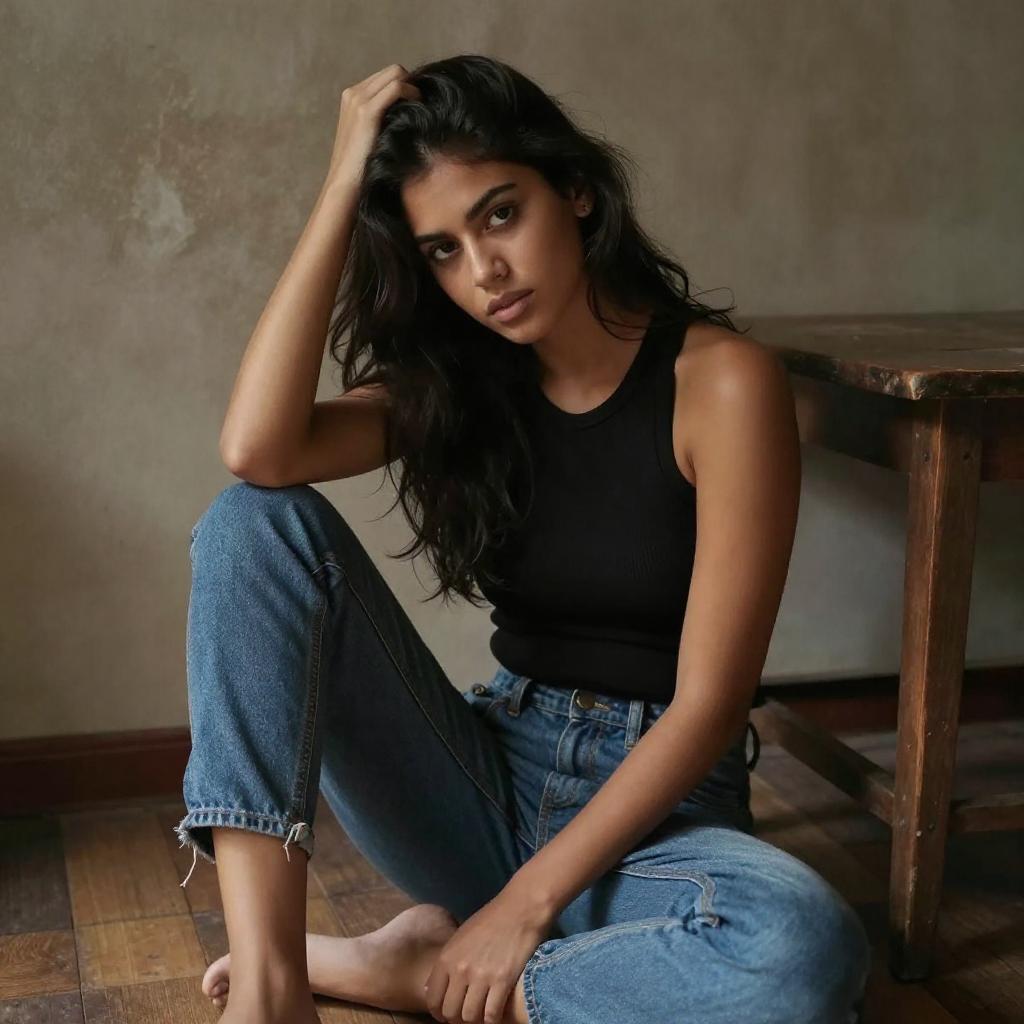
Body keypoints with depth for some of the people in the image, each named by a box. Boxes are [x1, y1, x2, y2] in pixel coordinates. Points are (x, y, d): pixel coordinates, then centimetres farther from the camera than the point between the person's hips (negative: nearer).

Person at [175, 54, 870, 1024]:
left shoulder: (721, 381, -11)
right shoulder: (458, 383, 3)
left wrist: (527, 905, -18)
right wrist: (344, 181, -14)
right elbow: (255, 449, -18)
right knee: (257, 520, -15)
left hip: (652, 809, -3)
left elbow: (709, 703, -15)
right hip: (487, 781, 3)